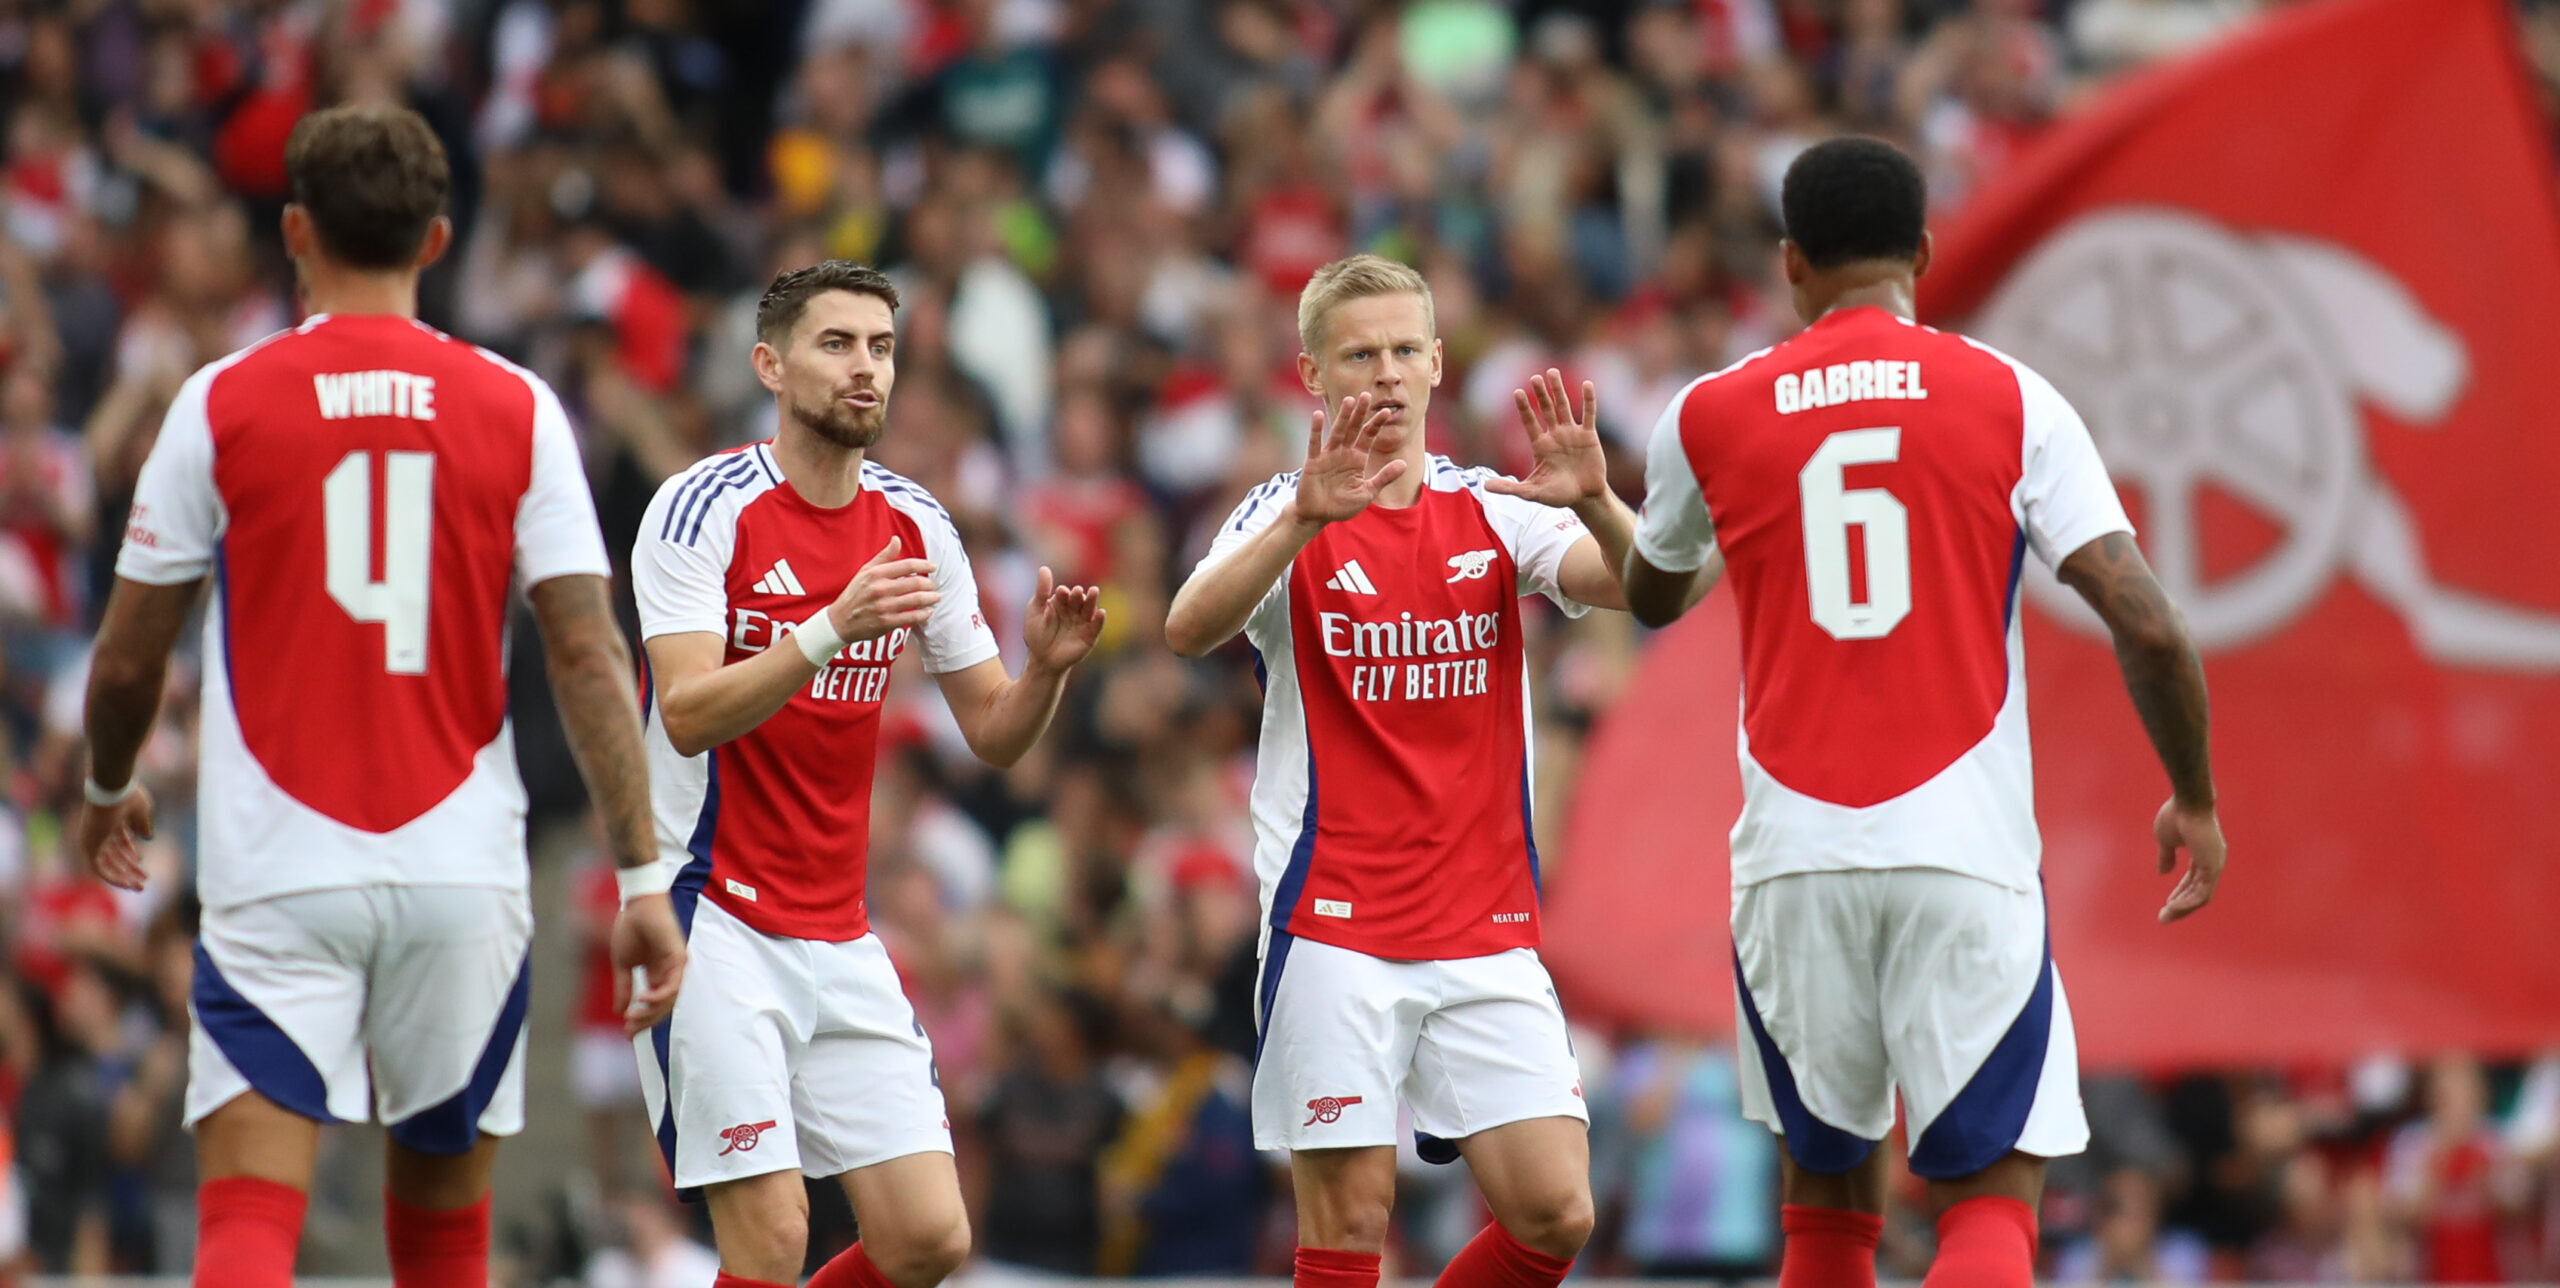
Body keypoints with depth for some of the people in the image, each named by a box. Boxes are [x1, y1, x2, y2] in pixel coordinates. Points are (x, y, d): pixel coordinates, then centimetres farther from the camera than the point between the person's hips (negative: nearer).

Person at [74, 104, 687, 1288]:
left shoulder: (222, 403, -1)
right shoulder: (517, 411, 2)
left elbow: (127, 658, 5)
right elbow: (588, 654, -4)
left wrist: (109, 791, 26)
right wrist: (640, 877, -1)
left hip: (277, 877, -2)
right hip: (462, 876, 2)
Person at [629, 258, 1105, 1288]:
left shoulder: (913, 528, 7)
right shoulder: (706, 507, -11)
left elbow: (994, 735, 11)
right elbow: (689, 716, -22)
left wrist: (1045, 666, -10)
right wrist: (832, 630, -33)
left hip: (839, 933, 6)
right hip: (711, 921, -6)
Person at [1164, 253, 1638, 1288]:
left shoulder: (1491, 509, 7)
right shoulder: (1287, 518, -1)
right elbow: (1190, 628, -22)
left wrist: (1594, 504, -32)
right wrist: (1309, 517, -37)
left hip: (1488, 928, 3)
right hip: (1335, 928, -3)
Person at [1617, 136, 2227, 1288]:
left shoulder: (1710, 416, 6)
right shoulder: (2011, 401, 1)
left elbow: (1652, 601, 26)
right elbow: (2148, 627, -6)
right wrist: (2193, 800, 9)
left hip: (1794, 855, 2)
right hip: (1964, 853, -2)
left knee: (1826, 1192, 19)